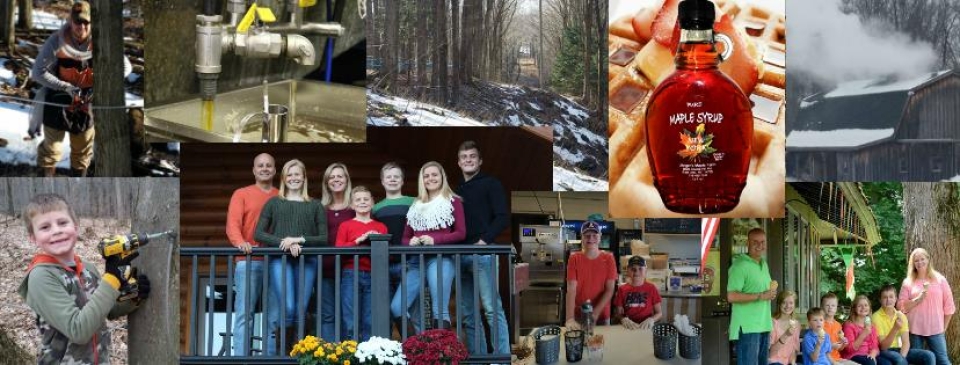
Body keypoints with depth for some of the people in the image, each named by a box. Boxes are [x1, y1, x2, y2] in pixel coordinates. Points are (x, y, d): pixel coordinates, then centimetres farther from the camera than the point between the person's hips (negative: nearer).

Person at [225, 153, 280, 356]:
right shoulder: (241, 194, 10)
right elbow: (233, 223, -2)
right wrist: (240, 242, -23)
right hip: (249, 261, -2)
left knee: (275, 317, 0)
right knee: (244, 314, -6)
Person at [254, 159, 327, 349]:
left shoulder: (315, 206, 15)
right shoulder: (273, 203, 14)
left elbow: (324, 238, 9)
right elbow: (258, 234, 6)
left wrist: (299, 240, -9)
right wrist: (284, 242, -10)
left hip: (307, 260, 2)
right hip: (279, 259, -2)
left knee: (300, 311, -6)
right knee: (288, 308, -18)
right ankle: (280, 351, 2)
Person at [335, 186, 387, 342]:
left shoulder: (381, 227, 14)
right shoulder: (345, 226, 9)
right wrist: (358, 241, -10)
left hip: (373, 276, 2)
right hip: (351, 275, -2)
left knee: (370, 322, 0)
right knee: (351, 322, -5)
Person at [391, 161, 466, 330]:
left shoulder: (453, 201, 9)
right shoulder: (416, 206, 22)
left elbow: (461, 233, 0)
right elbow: (405, 237, 23)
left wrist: (434, 239, -13)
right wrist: (411, 242, -2)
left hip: (441, 259, -5)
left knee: (440, 309, -13)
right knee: (397, 307, -10)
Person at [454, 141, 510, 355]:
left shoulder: (490, 184, 5)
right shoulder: (457, 190, 20)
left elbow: (502, 217, -4)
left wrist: (484, 240, -14)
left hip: (482, 253, -6)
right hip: (460, 255, 6)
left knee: (492, 308, -11)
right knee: (467, 313, 6)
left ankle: (502, 356, -11)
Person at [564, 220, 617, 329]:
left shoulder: (608, 259, -3)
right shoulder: (574, 259, -5)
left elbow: (610, 290, -7)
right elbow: (571, 290, -13)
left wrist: (595, 313, -19)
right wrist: (570, 318, -25)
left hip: (602, 316, 1)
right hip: (579, 316, -1)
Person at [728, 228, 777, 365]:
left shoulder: (764, 264, 16)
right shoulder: (740, 266, -13)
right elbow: (731, 296, -23)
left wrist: (771, 293, 12)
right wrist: (760, 296, -20)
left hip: (764, 326, 9)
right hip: (747, 327, -9)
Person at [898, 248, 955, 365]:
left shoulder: (939, 279, 6)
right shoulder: (908, 282, 6)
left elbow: (949, 305, 8)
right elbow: (901, 307, 0)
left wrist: (943, 327, 5)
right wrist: (919, 298, -12)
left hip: (935, 330, -1)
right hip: (914, 330, 1)